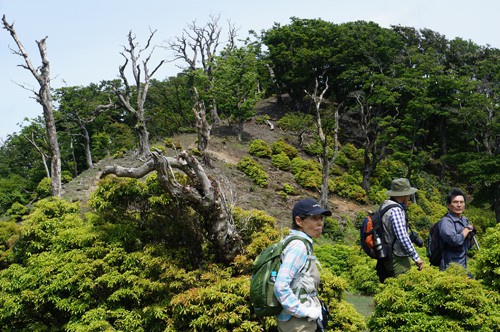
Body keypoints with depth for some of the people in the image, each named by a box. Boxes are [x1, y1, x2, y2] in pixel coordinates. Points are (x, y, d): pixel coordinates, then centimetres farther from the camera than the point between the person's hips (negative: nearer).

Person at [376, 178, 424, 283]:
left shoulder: (385, 204, 10)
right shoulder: (396, 210, -19)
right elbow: (403, 237, -22)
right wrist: (416, 257, -17)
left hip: (386, 257, 10)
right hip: (397, 258, -10)